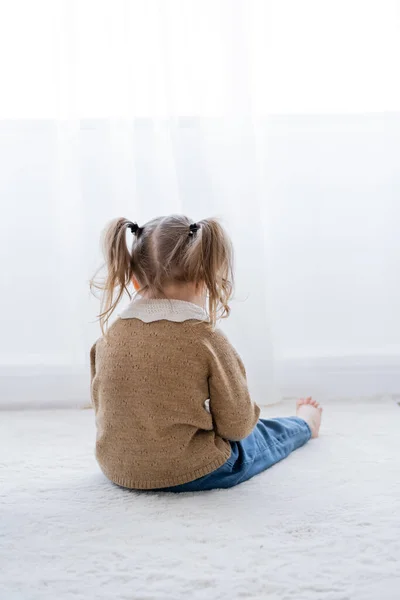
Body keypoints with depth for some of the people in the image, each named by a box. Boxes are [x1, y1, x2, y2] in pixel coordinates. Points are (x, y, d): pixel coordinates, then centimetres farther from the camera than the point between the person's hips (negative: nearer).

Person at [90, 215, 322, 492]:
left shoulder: (109, 338, -8)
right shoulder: (207, 340, -22)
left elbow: (102, 406, 6)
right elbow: (237, 425, -15)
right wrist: (249, 416, 9)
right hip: (193, 472, -5)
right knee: (266, 433, 28)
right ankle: (304, 424, 60)